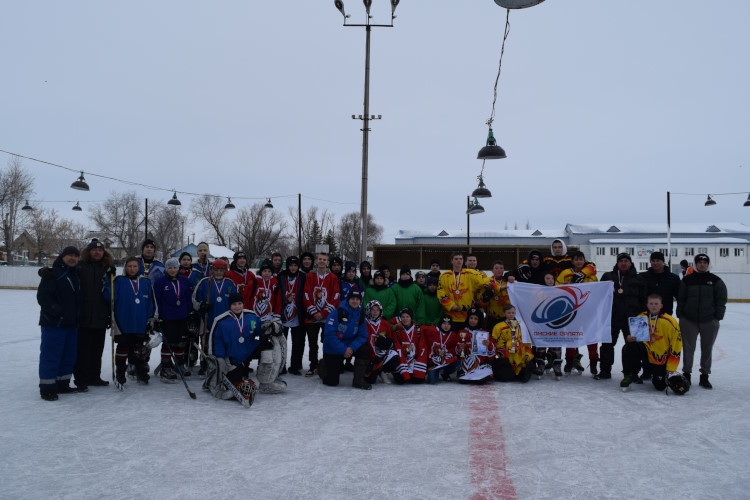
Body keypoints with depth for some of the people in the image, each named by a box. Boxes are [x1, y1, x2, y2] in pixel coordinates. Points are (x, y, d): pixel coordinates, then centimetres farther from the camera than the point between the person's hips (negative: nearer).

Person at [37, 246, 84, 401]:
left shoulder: (75, 275, 17)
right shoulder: (52, 274, -9)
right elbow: (43, 296, -16)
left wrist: (77, 314, 16)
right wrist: (57, 311, -24)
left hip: (71, 323, 8)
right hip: (54, 323, -8)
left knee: (69, 356, 13)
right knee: (51, 356, -4)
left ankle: (62, 385, 24)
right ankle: (47, 388, 4)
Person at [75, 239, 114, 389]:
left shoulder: (108, 269, 9)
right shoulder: (80, 266, -1)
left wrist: (110, 314, 10)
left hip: (100, 317, 4)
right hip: (82, 317, -3)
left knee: (97, 349, 11)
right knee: (82, 348, 1)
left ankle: (94, 376, 23)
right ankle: (81, 378, 10)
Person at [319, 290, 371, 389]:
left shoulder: (360, 315, -4)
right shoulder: (337, 312, -19)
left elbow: (362, 336, -5)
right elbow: (329, 334, -24)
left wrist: (352, 348, -23)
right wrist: (343, 350, -28)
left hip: (349, 346, 4)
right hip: (332, 349, -4)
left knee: (364, 350, -26)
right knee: (332, 382, -2)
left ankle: (358, 380, -10)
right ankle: (323, 365, 32)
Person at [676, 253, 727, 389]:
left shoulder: (716, 281, 2)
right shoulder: (687, 280, 4)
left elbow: (721, 300, 2)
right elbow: (680, 299, 7)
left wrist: (718, 317, -4)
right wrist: (680, 316, 1)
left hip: (709, 322, 0)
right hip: (689, 320, 0)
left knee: (707, 349, 8)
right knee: (688, 348, 3)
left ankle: (704, 376, 18)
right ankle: (686, 374, 14)